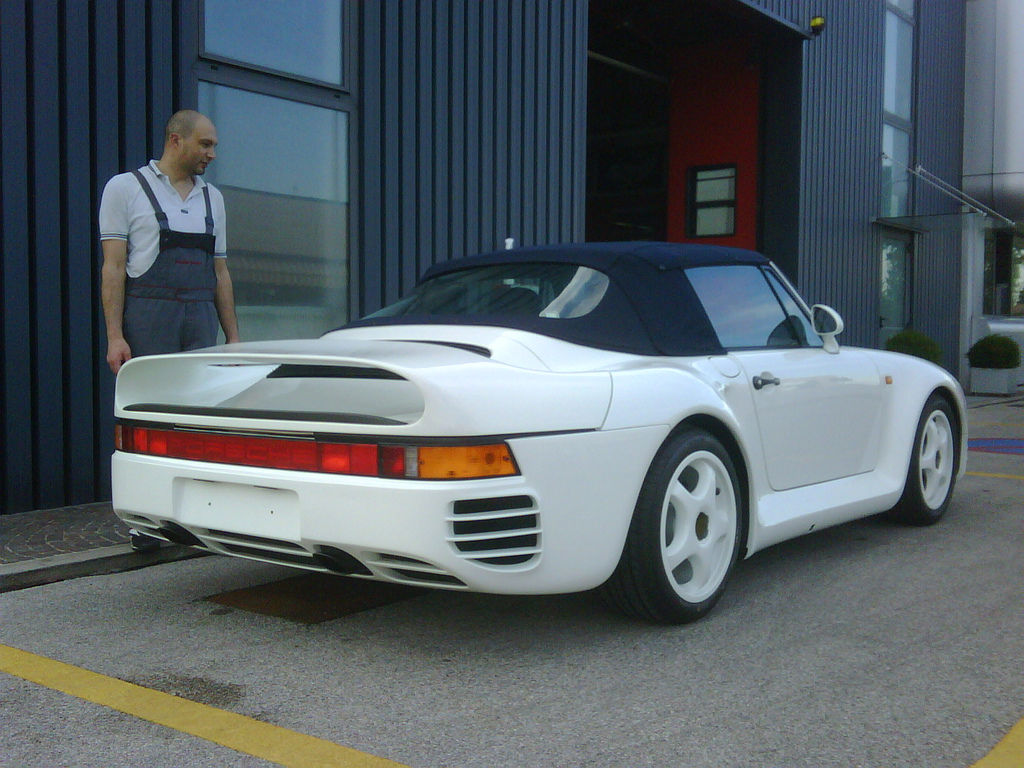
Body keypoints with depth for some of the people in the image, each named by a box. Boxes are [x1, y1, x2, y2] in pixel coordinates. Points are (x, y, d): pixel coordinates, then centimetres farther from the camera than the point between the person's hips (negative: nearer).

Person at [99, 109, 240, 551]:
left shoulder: (212, 198, 19)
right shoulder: (126, 188, 4)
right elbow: (113, 267, -3)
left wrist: (233, 335, 15)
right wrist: (114, 336, -12)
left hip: (201, 318, 5)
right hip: (148, 316, -4)